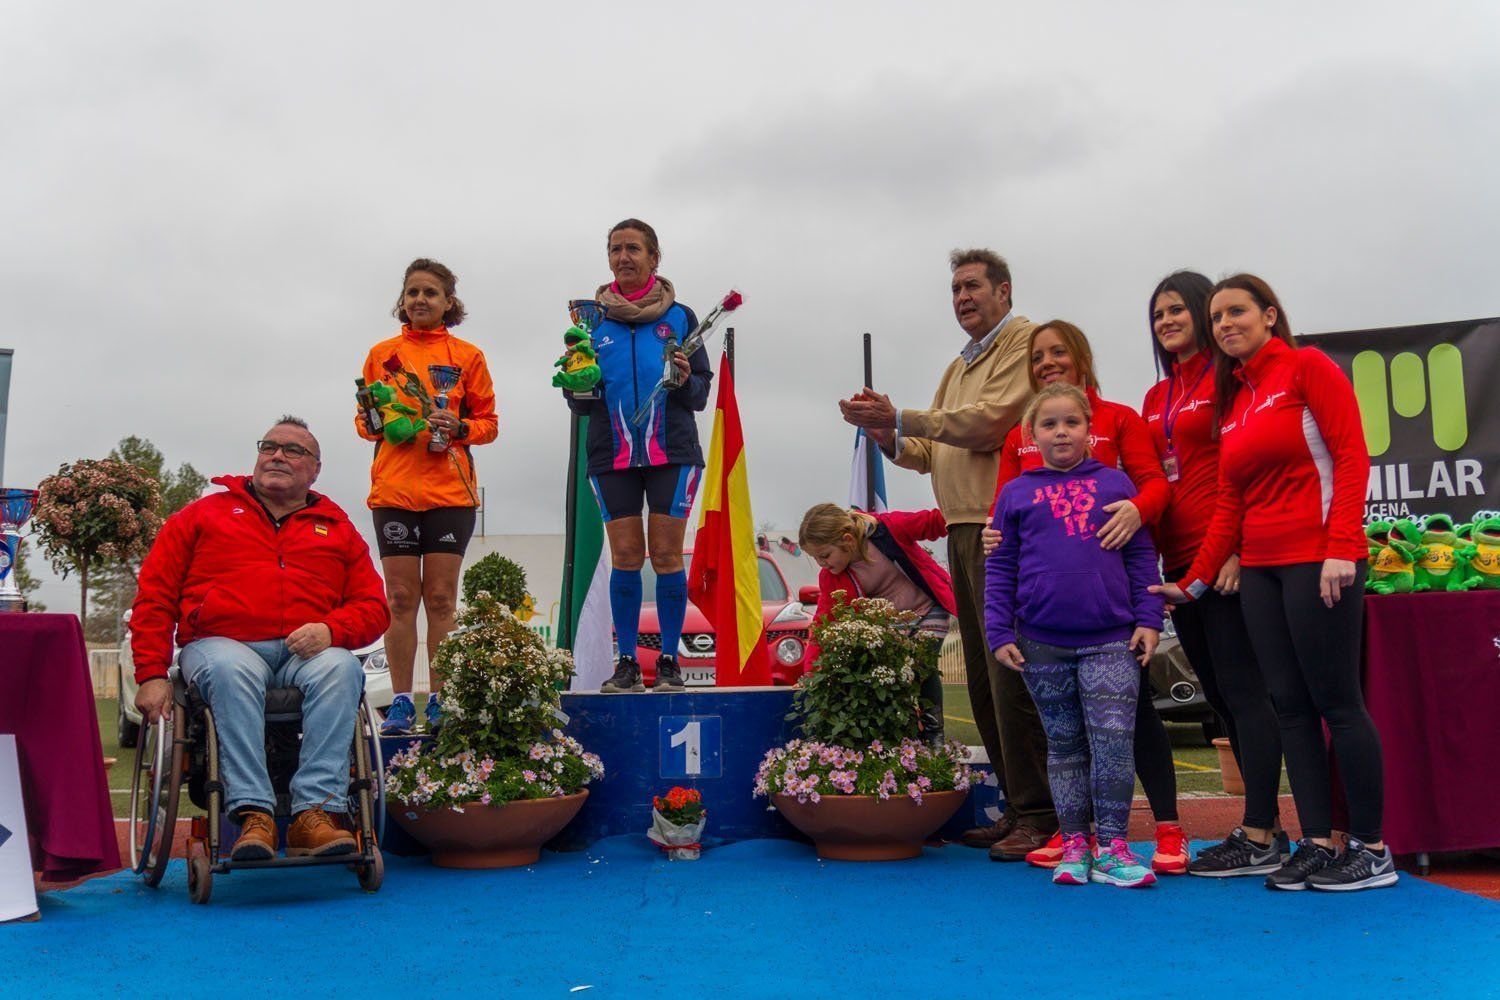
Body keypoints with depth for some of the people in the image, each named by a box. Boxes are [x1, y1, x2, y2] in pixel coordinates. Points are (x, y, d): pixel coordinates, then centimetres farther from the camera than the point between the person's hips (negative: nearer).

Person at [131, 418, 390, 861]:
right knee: (232, 671, -37)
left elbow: (372, 606, 13)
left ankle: (315, 813, -39)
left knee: (342, 668, -33)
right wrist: (152, 675, -1)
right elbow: (154, 597, 12)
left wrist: (330, 630, -10)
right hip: (221, 645, -1)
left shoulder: (337, 529, 22)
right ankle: (253, 815, -41)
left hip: (306, 652, 1)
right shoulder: (204, 514, 19)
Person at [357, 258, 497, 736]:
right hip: (394, 489, 1)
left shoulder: (468, 355, 7)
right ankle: (401, 701, 8)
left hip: (450, 490, -1)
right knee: (401, 596, 2)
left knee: (441, 596, 0)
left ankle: (441, 701, 7)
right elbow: (364, 420, 16)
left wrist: (460, 427, -12)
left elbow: (488, 422, 8)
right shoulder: (382, 354, 11)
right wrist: (372, 422, -6)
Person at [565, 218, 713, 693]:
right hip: (611, 455, 1)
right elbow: (580, 404, 12)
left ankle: (669, 660, 7)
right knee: (625, 556, 1)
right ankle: (627, 663, 9)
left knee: (666, 555, -2)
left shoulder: (679, 317, 7)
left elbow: (702, 390, 8)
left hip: (672, 452, -1)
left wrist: (685, 381, -13)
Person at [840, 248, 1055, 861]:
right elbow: (933, 452, 20)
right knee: (983, 680, 9)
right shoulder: (959, 367, 26)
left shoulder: (1024, 341, -3)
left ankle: (1039, 816, -3)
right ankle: (1016, 809, 17)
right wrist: (891, 438, 0)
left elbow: (988, 423, -16)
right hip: (963, 530, 9)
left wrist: (900, 416, -12)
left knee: (1011, 676, -11)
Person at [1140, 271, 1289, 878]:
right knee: (1219, 694, 11)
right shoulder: (1157, 398, 18)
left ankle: (1259, 838, 1)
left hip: (1225, 557, -8)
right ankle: (1267, 824, 20)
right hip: (1179, 562, 8)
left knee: (1243, 691, -5)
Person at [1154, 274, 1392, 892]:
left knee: (1336, 701, -4)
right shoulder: (1231, 400, 17)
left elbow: (1351, 456, -11)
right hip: (1259, 568, 7)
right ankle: (1316, 845, 11)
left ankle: (1372, 851, 6)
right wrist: (1194, 582, 11)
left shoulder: (1308, 368, -2)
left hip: (1319, 561, -7)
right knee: (1291, 706, 6)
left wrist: (1341, 548, -20)